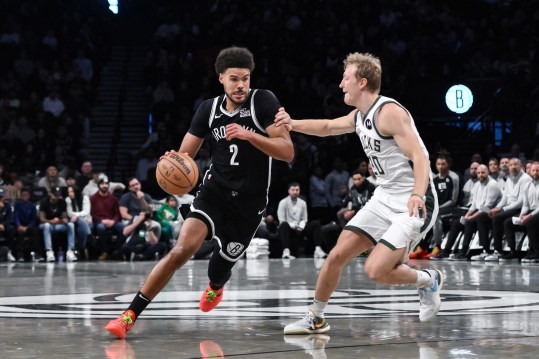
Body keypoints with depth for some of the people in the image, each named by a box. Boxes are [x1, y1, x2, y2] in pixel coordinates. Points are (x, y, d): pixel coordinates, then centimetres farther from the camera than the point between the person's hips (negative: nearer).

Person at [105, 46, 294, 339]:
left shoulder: (264, 102, -12)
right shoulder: (209, 109, -1)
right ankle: (130, 314, -18)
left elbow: (287, 152, -18)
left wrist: (249, 135, -31)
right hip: (215, 191, 1)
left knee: (223, 262, 12)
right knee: (183, 248, -21)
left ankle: (215, 287, 54)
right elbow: (185, 155, 4)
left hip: (250, 202, -1)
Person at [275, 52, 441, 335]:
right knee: (337, 255, 2)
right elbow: (328, 127, 29)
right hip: (384, 198, 8)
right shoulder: (359, 116, 10)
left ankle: (428, 280, 8)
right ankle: (315, 318, 18)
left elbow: (420, 157, -24)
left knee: (376, 270, -18)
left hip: (413, 203, -8)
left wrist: (417, 195, -41)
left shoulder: (389, 112, -18)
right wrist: (294, 125, 12)